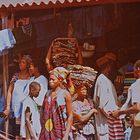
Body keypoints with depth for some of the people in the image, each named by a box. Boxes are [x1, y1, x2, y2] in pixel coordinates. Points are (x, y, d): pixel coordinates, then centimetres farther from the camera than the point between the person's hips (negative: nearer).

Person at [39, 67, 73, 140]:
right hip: (48, 132, 4)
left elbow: (70, 116, -5)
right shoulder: (48, 94, 10)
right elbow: (44, 114, 14)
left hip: (61, 132, -4)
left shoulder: (65, 94, -2)